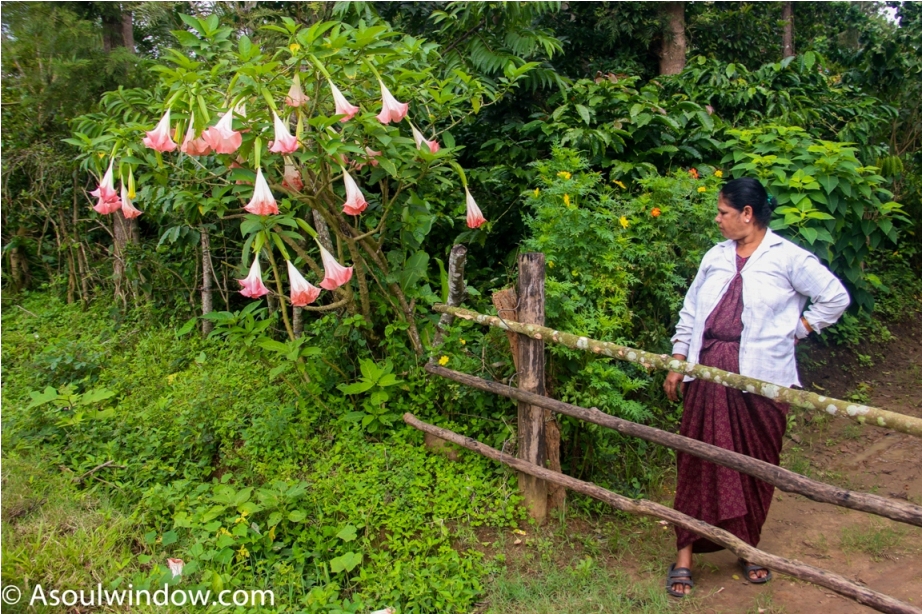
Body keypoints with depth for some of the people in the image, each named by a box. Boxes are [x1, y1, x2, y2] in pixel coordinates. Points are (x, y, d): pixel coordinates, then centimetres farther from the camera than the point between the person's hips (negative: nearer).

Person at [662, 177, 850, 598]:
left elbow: (835, 298, 2)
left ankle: (750, 549, 28)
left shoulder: (788, 258, -3)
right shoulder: (715, 257, 11)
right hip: (708, 374, 3)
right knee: (699, 463, 4)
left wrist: (793, 333, 1)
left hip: (761, 377, -3)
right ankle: (684, 557, 12)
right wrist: (677, 365, 10)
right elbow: (690, 313, 14)